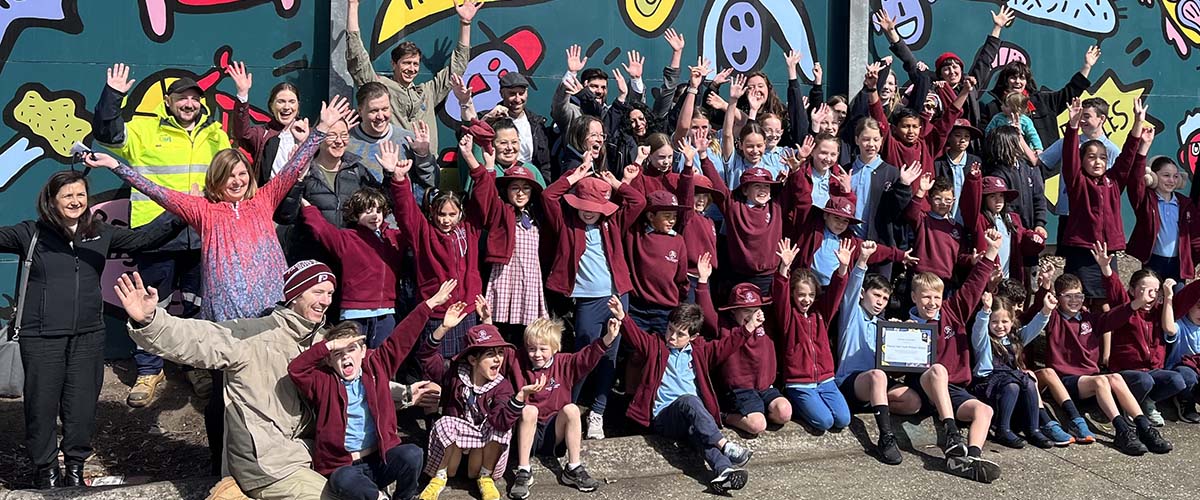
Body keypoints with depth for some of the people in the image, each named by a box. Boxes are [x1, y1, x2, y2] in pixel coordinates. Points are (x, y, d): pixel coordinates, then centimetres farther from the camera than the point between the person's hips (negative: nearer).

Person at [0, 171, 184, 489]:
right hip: (41, 337, -2)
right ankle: (45, 468, 21)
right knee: (42, 404, 5)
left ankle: (75, 466, 24)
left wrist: (183, 218, 3)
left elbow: (144, 238, 11)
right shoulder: (30, 233, 0)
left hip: (88, 336, 3)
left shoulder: (102, 233, 9)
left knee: (82, 405, 8)